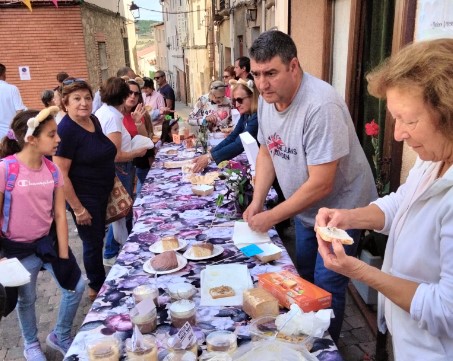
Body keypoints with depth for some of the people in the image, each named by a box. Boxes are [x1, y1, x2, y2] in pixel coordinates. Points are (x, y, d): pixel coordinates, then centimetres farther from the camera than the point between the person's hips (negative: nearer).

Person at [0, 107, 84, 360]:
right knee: (27, 299, 15)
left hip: (49, 240, 5)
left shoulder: (53, 171, -5)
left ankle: (61, 336, 34)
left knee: (76, 287, 7)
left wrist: (63, 255, -2)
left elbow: (60, 215, -3)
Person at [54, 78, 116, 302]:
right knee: (93, 242, 7)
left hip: (101, 193, 8)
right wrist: (78, 209, -21)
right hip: (83, 198, -8)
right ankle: (97, 288, 30)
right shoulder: (66, 130, -22)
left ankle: (100, 282, 42)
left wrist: (112, 180, 14)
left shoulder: (93, 121, 2)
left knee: (98, 238, 22)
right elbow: (60, 174, -23)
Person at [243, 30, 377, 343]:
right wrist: (257, 201, -4)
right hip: (305, 209, 8)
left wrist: (272, 217, -22)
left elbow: (321, 185, -31)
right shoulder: (267, 99, -8)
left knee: (325, 287, 0)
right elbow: (266, 151, 6)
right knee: (305, 277, 21)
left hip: (341, 209, -8)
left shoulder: (320, 106, -32)